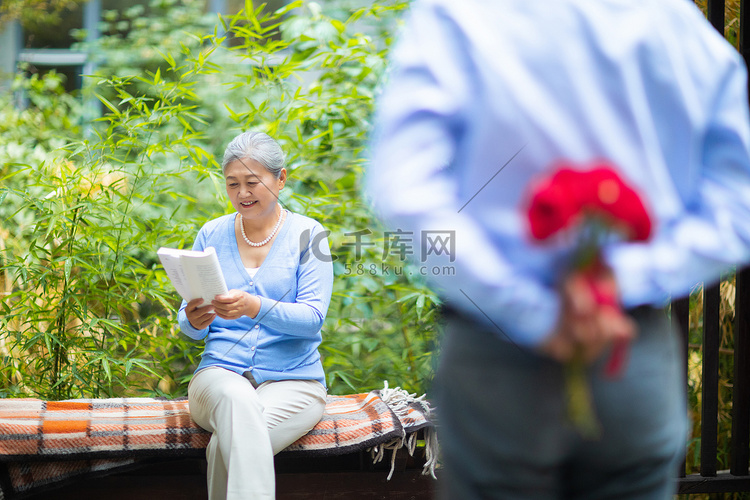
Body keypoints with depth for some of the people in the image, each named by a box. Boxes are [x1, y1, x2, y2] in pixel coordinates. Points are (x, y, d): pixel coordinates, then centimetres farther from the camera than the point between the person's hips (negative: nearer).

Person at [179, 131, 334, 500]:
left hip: (292, 380, -1)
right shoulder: (212, 234, 12)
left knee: (226, 448, -34)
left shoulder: (306, 234, 3)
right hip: (220, 370, 2)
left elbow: (312, 317, -9)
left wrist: (255, 307, -28)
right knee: (237, 399, -38)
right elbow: (191, 329, 11)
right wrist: (194, 320, -15)